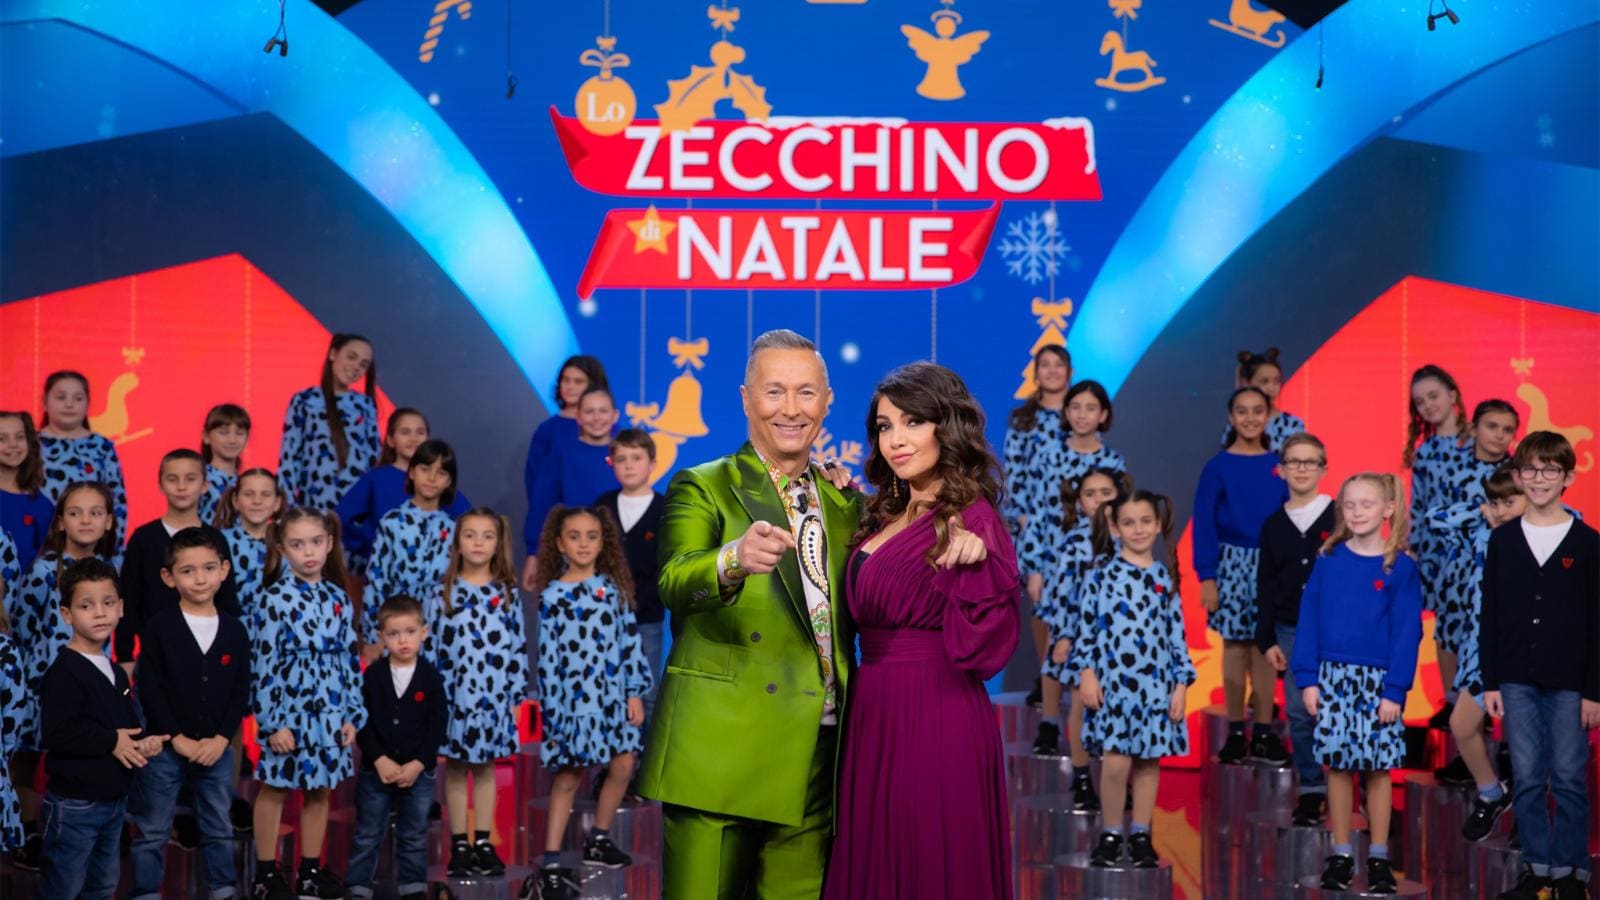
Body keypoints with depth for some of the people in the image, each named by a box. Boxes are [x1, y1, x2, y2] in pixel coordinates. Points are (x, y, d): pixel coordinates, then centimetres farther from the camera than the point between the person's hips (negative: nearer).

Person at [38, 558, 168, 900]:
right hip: (75, 803, -9)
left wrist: (143, 742, -2)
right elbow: (55, 732, -29)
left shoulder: (115, 671, 12)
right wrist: (111, 741, -20)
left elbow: (130, 722, 21)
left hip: (114, 798, 9)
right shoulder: (64, 673, -18)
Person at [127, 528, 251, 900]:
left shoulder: (234, 631, 2)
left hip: (217, 749, 3)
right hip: (164, 748, -3)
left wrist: (221, 738, -9)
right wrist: (178, 739, -14)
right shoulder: (158, 628, -7)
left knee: (219, 830, 14)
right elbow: (148, 689, -9)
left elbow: (241, 691, 3)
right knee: (152, 832, 5)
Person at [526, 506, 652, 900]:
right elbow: (547, 659, -6)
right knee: (568, 778, -2)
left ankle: (598, 840, 28)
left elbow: (630, 640, 5)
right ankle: (551, 866, 2)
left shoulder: (614, 587, 4)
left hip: (614, 694, 4)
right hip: (574, 697, -4)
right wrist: (551, 712, -8)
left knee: (622, 766, 7)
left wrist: (635, 693, 0)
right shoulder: (552, 597, -6)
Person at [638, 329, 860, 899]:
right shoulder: (703, 489, -1)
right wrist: (735, 560, -41)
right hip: (721, 752, -5)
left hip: (818, 759, 5)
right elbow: (675, 583, -23)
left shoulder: (845, 502, 15)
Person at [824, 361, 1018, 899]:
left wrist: (977, 561, -34)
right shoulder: (884, 516, 12)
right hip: (873, 712, 8)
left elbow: (983, 639, -18)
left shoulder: (969, 517, -12)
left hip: (935, 714, -8)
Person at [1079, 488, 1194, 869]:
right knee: (1116, 761, -9)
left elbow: (1177, 633, 8)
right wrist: (1086, 672, -7)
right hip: (1112, 681, -3)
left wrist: (1181, 683, 3)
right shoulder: (1101, 574, 0)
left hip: (1156, 683, 3)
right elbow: (1087, 627, 1)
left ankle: (1141, 835, 18)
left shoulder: (1164, 577, 7)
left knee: (1150, 761, 7)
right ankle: (1110, 835, 6)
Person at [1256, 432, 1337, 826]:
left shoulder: (1339, 517, -2)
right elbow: (1265, 585, 10)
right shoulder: (1274, 524, 8)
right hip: (1290, 631, 3)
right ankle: (1311, 790, 13)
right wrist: (1267, 639, 5)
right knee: (1300, 715, 4)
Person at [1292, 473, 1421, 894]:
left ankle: (1379, 858, 13)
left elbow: (1407, 632, -5)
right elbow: (1308, 620, 3)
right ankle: (1340, 855, 13)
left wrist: (1395, 690, -11)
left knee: (1378, 768, 3)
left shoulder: (1400, 567, -4)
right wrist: (1308, 679, -3)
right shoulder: (1328, 560, 2)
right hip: (1332, 677, 2)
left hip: (1377, 681, -2)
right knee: (1337, 766, 5)